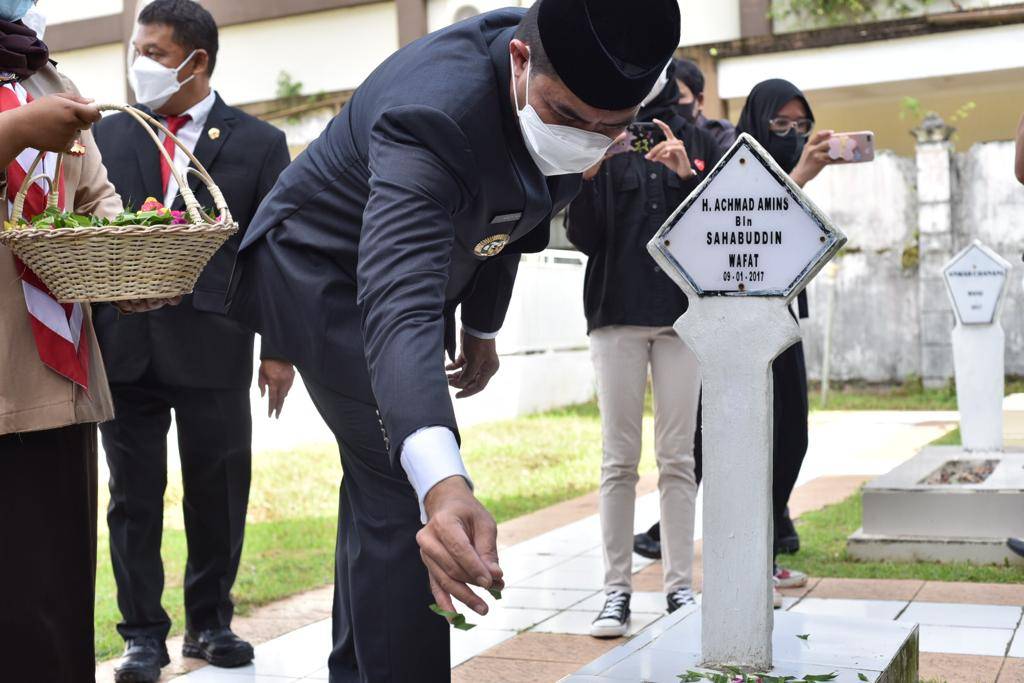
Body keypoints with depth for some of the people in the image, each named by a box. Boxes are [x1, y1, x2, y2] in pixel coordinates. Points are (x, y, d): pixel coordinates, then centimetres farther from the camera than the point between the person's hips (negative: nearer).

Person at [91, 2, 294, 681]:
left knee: (218, 494, 7)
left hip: (214, 348, -2)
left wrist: (281, 349, -1)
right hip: (124, 346, 2)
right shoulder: (111, 134, 11)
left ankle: (210, 622, 24)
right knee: (134, 496, 5)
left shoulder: (259, 142, 4)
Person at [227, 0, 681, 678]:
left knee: (382, 482, 18)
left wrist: (483, 327, 11)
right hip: (324, 270, -8)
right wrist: (444, 486, -67)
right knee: (404, 491, -19)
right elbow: (398, 309, -54)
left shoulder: (572, 81, -16)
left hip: (428, 262, 8)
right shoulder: (434, 112, -41)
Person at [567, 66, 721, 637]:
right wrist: (587, 174, -17)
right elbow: (583, 238, -1)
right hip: (617, 314, -1)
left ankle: (680, 585, 9)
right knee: (620, 458, -1)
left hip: (682, 312, 1)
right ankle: (617, 588, 4)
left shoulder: (699, 144, 10)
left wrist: (687, 174, -13)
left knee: (678, 457, 3)